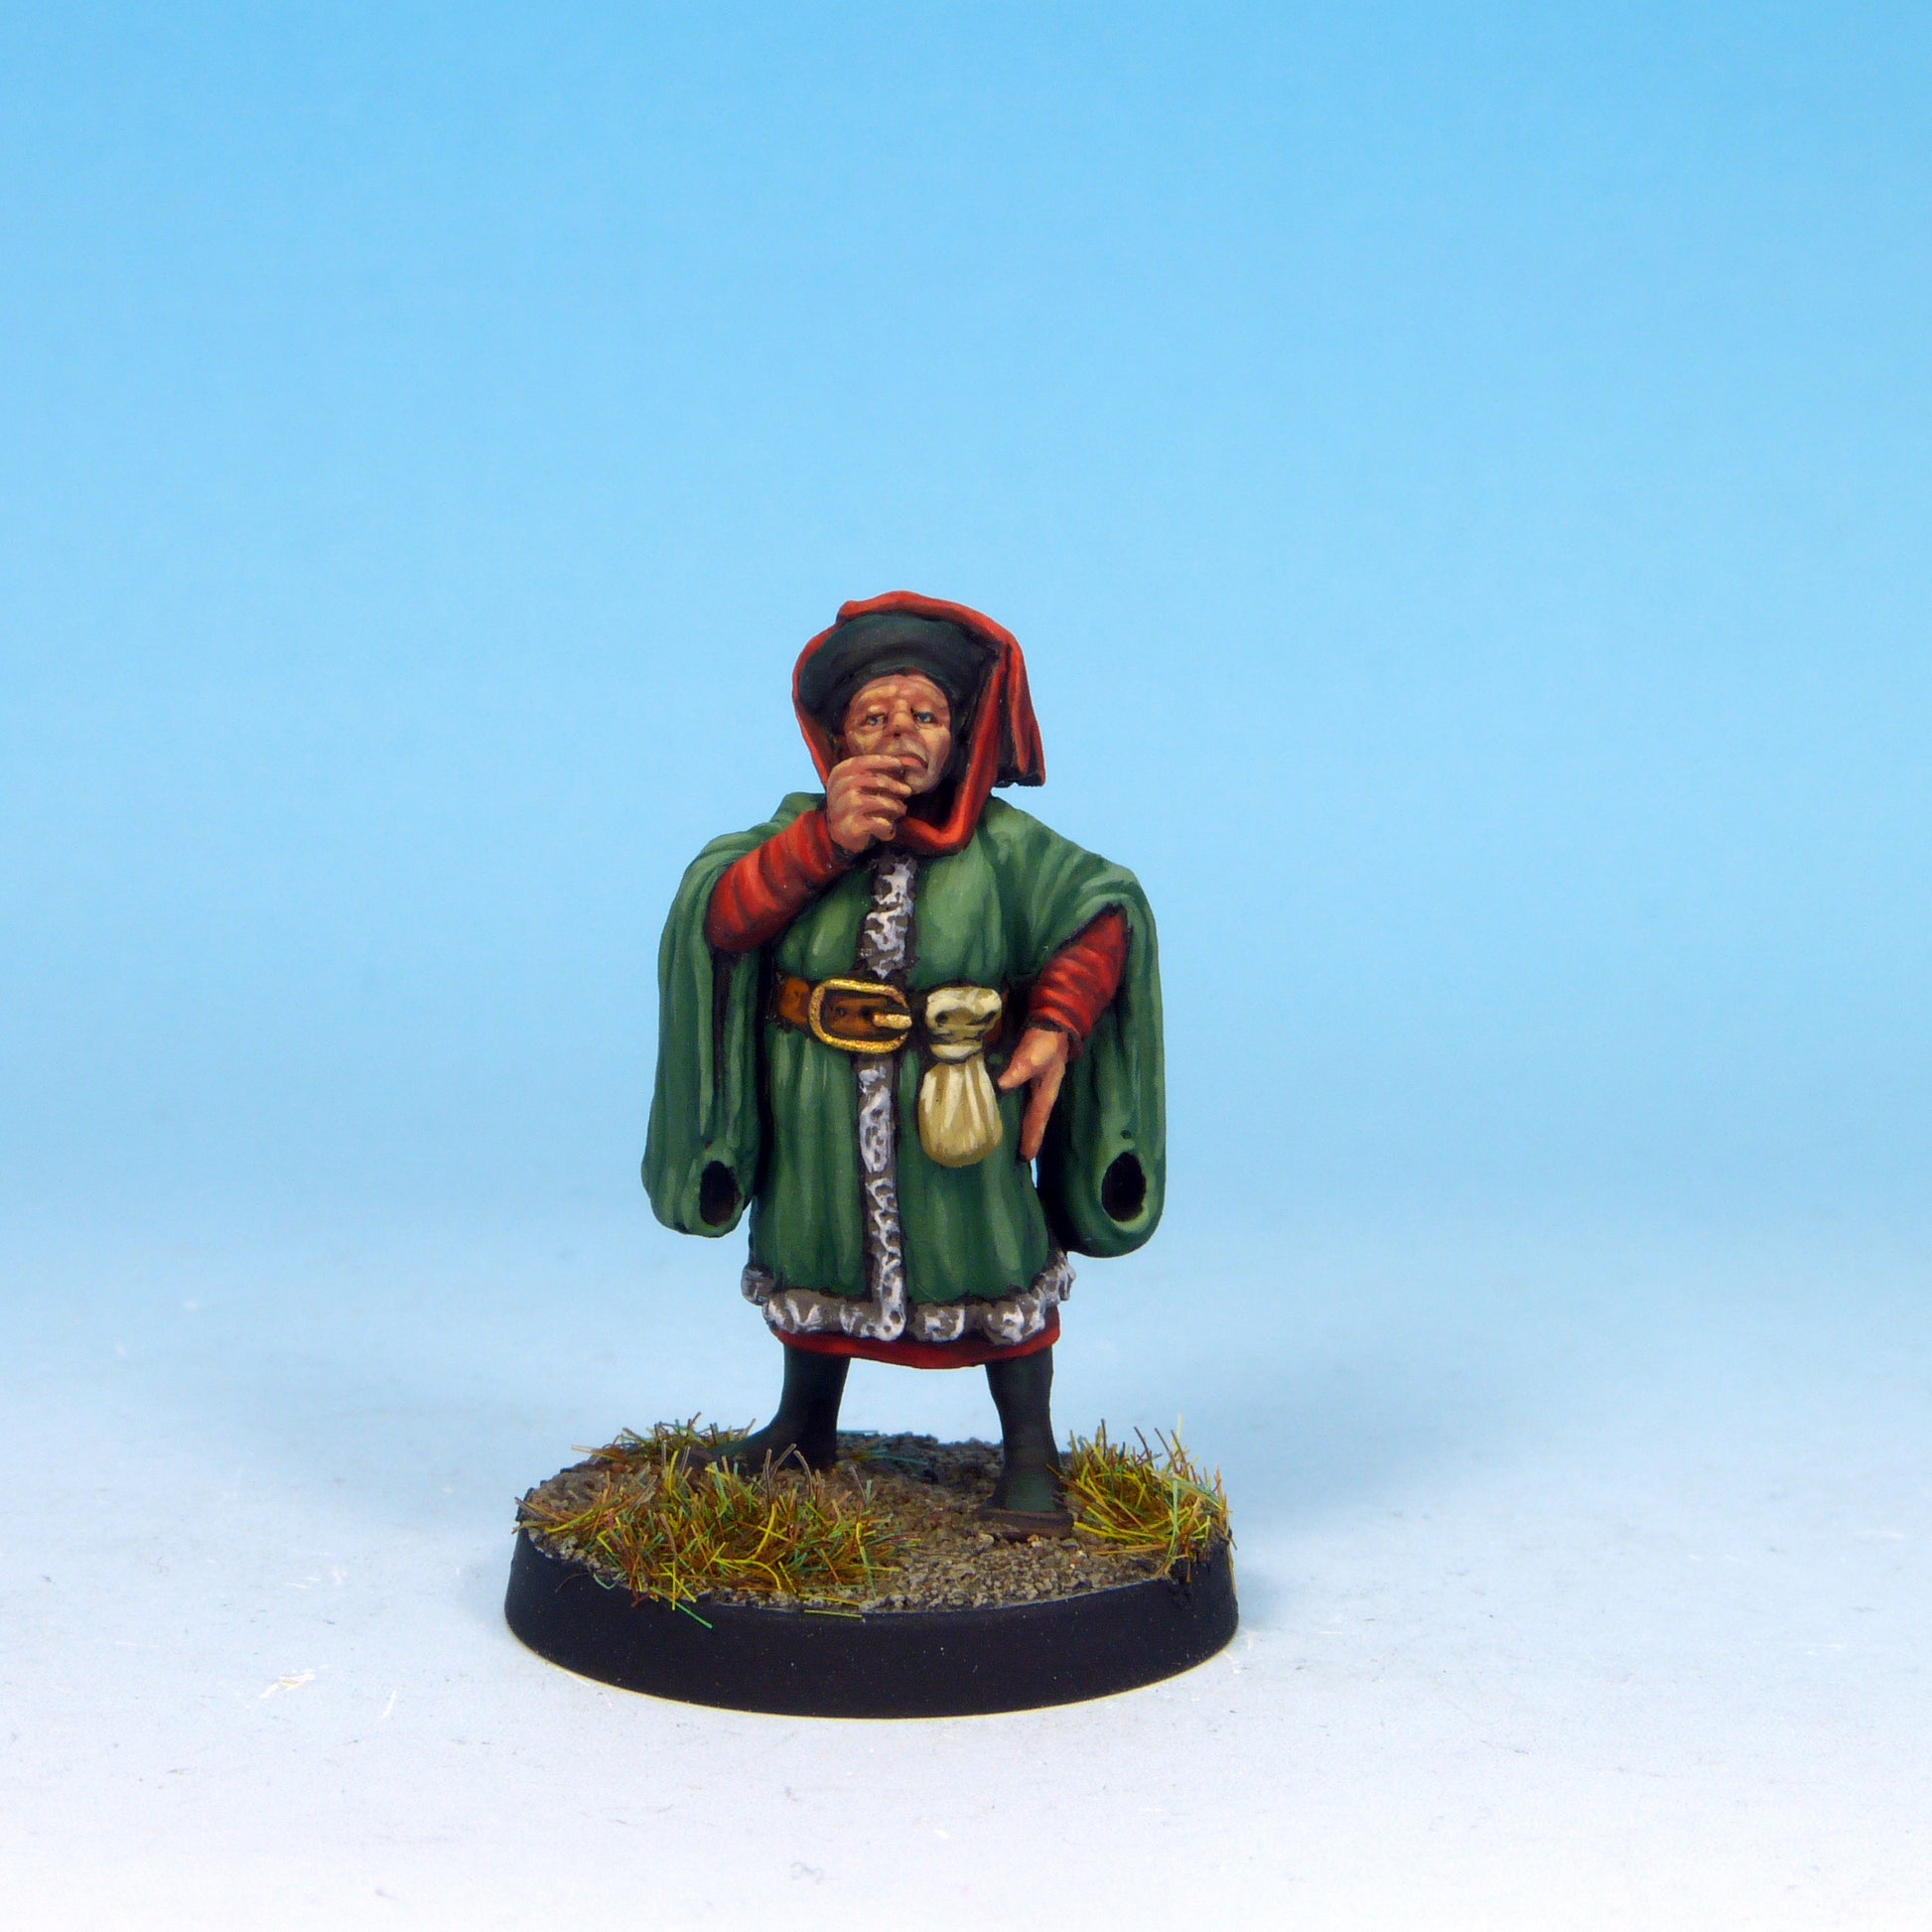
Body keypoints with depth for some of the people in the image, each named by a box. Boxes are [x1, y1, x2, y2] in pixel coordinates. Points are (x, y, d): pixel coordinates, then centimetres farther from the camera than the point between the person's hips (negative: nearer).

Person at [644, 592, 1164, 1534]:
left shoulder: (1007, 847, -9)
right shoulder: (799, 830, -4)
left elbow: (1103, 915, -9)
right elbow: (712, 914, -16)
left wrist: (1056, 1027, -21)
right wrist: (821, 842, -27)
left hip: (962, 1121, -2)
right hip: (820, 1129, 3)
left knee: (995, 1277, 7)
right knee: (817, 1265, 22)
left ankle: (1030, 1458, 25)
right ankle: (806, 1430, 46)